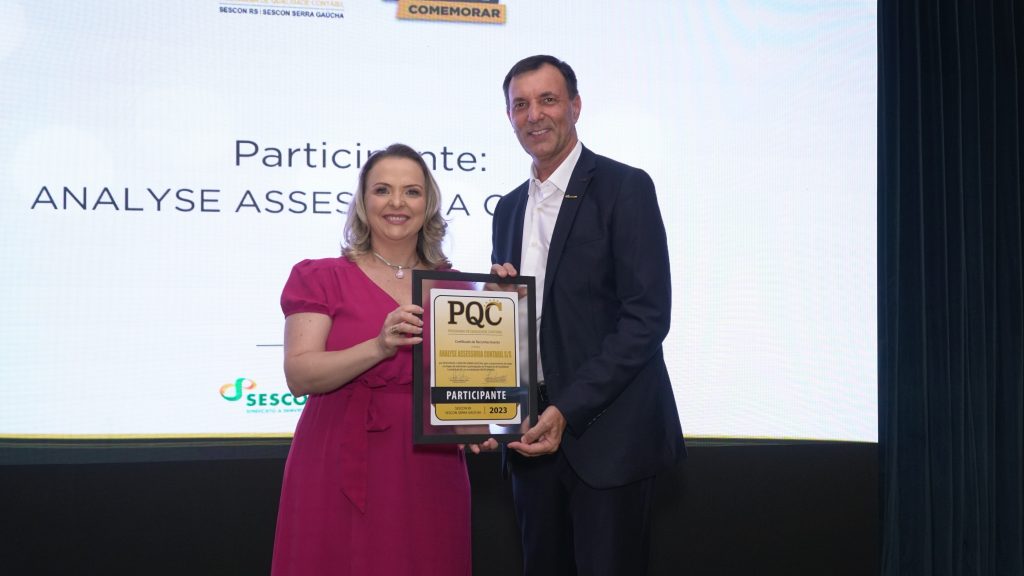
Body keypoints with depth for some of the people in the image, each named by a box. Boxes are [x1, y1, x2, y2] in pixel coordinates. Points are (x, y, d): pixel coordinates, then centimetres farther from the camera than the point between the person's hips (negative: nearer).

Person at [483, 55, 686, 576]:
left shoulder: (624, 187, -7)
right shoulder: (510, 207, 14)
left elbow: (647, 317, -14)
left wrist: (568, 410, -18)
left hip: (607, 432, -6)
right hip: (534, 433, 6)